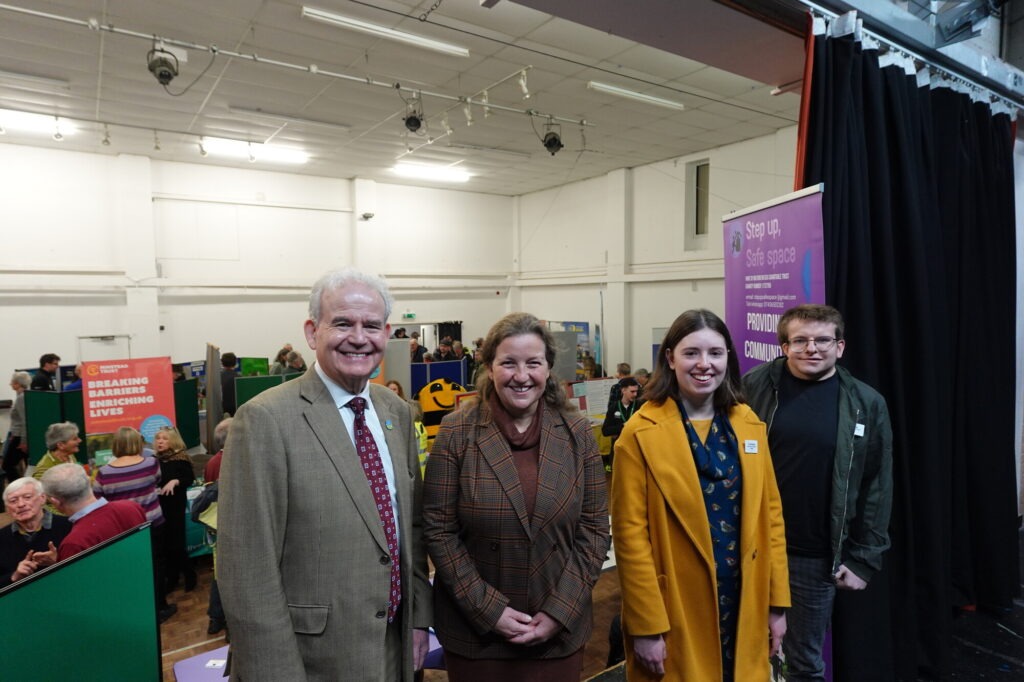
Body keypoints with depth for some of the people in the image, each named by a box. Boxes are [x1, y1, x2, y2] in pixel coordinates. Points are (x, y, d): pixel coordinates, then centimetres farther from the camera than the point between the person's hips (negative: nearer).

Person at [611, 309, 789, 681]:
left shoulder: (749, 424, 3)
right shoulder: (641, 432, -14)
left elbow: (770, 513, 7)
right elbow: (630, 533, -13)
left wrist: (777, 601, 7)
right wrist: (646, 626, -12)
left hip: (744, 606, 5)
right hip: (675, 615, -4)